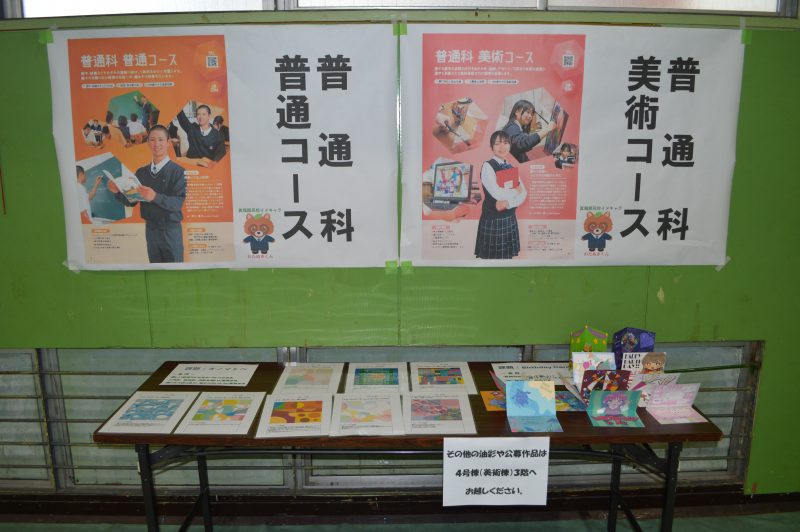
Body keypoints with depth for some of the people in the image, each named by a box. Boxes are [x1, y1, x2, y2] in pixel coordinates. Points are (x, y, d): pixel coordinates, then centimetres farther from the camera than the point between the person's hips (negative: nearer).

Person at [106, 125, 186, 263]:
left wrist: (155, 197, -35)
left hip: (171, 230, -4)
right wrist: (118, 192, -12)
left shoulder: (177, 171, -10)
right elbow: (131, 201, 7)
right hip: (150, 229, 5)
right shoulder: (141, 172, 6)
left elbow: (178, 203, -19)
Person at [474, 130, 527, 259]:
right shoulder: (487, 166, -10)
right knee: (492, 256, 2)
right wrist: (515, 191, -5)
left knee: (508, 255, 12)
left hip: (510, 219, 6)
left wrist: (508, 203, -17)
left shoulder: (511, 168, 11)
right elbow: (497, 193, -22)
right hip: (492, 220, -6)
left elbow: (524, 193, 1)